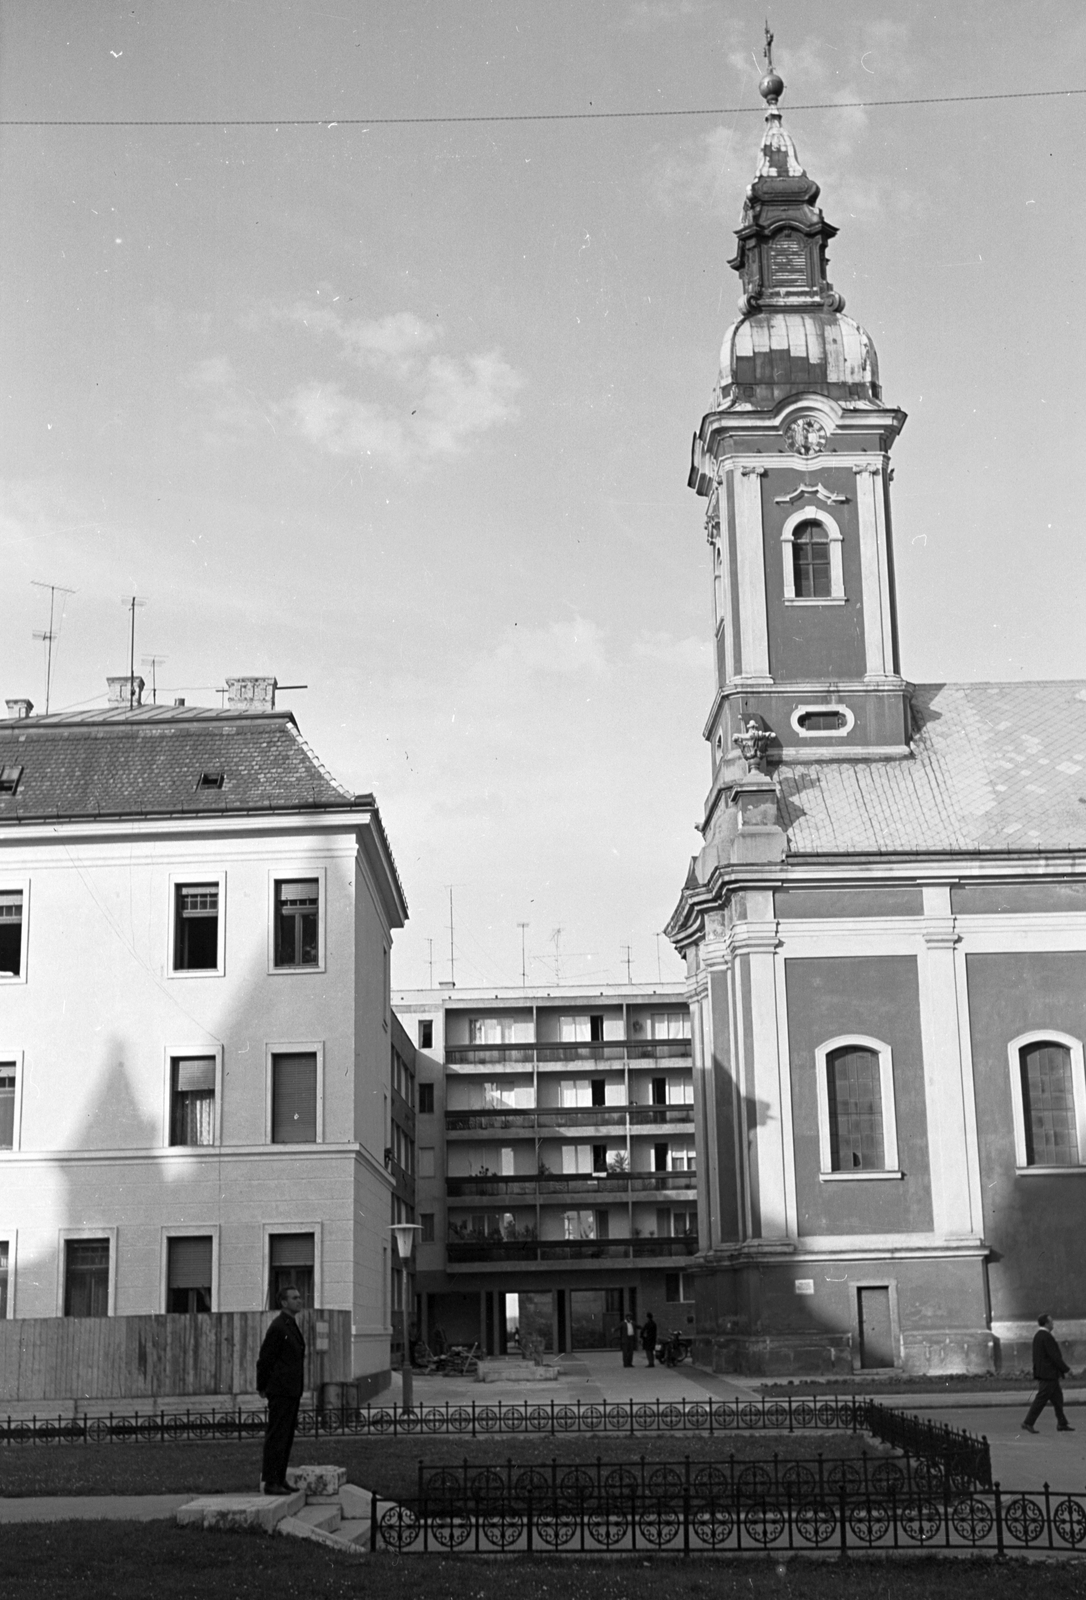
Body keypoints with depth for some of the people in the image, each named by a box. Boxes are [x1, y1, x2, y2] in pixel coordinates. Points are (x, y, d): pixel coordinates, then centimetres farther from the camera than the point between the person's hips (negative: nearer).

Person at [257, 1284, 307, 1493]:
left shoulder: (292, 1326, 16)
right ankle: (271, 1483, -4)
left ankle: (280, 1480, 17)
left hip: (292, 1392, 9)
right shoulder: (278, 1327, -15)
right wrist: (262, 1388, -3)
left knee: (286, 1436, 12)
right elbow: (265, 1358, -13)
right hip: (280, 1391, -9)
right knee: (276, 1436, -7)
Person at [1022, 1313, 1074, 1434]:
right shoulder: (1046, 1337, -18)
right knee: (1041, 1399, -6)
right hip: (1049, 1373, -10)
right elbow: (1054, 1356, -20)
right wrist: (1066, 1369, -12)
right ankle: (1028, 1423, -4)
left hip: (1042, 1373, 10)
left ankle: (1062, 1424, 17)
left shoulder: (1037, 1336, 13)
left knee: (1057, 1397, 13)